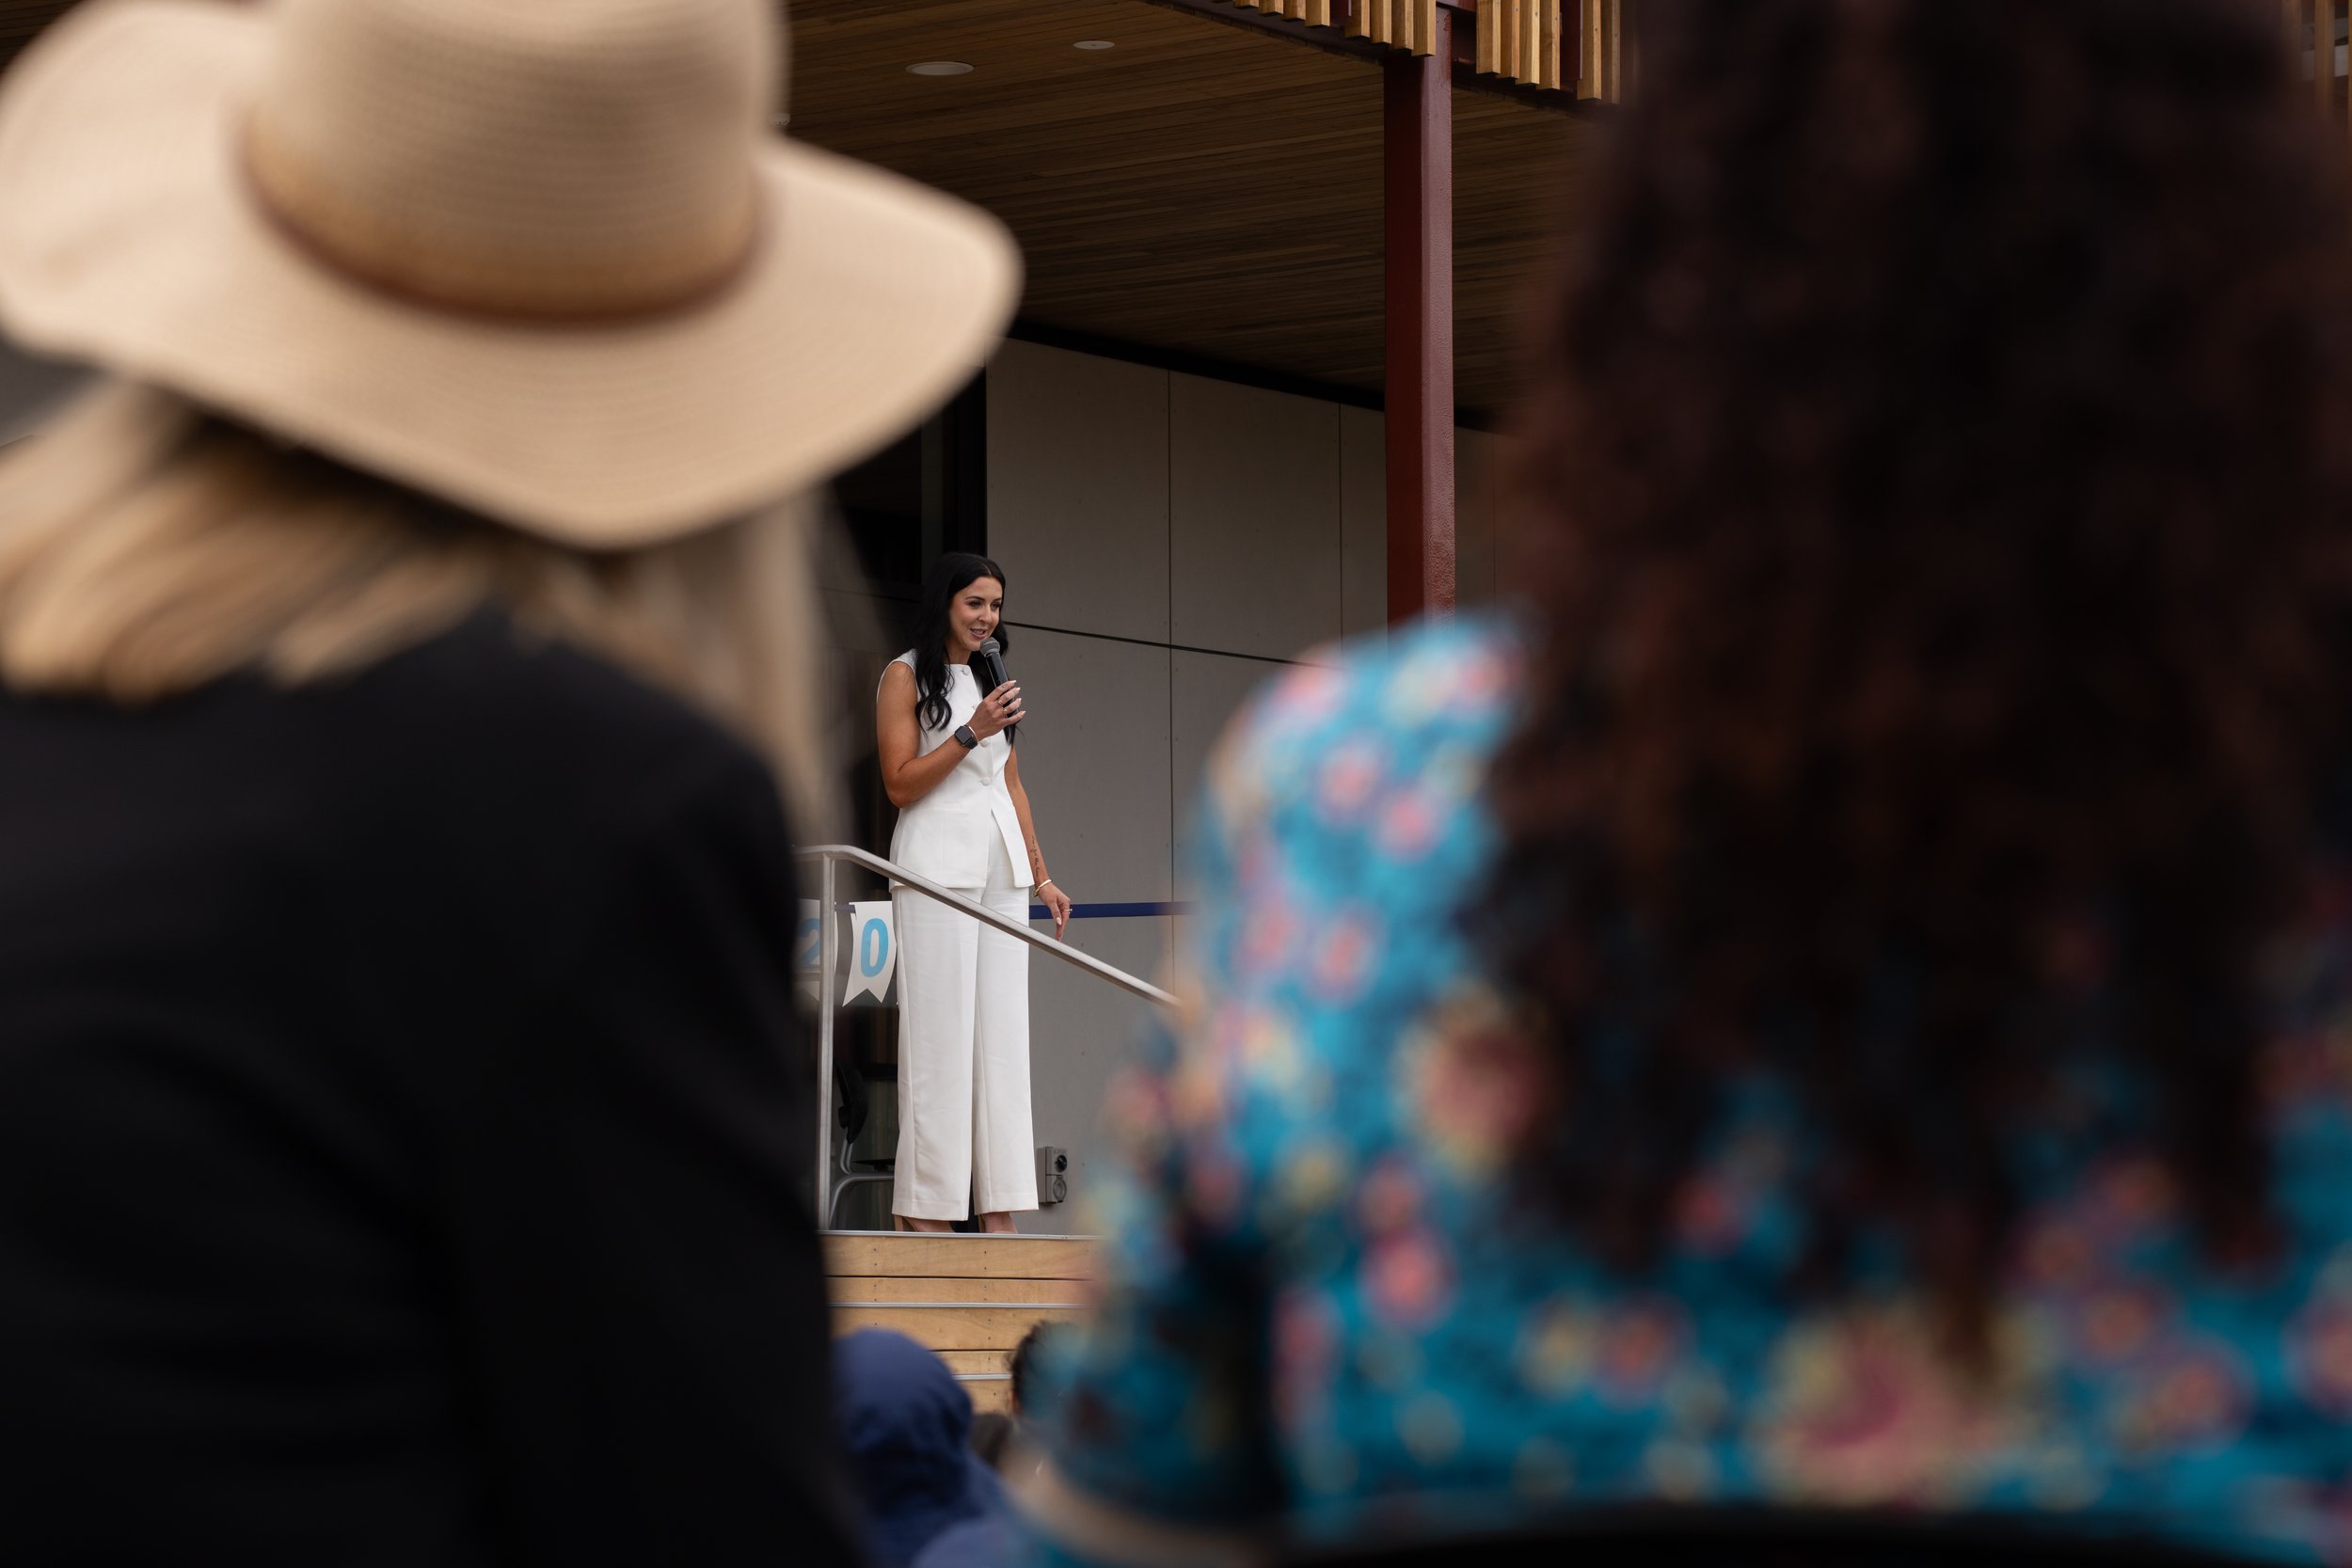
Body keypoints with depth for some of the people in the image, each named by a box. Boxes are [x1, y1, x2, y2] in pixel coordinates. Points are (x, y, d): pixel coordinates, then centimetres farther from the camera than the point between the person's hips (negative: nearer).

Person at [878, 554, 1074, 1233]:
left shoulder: (991, 679, 19)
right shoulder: (905, 676, 0)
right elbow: (900, 784, -7)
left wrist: (1041, 874, 18)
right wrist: (971, 733, -16)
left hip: (1002, 870, 7)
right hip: (938, 865, -7)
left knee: (1004, 1037, 2)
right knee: (940, 1036, -9)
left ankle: (998, 1209, 2)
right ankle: (926, 1210, -8)